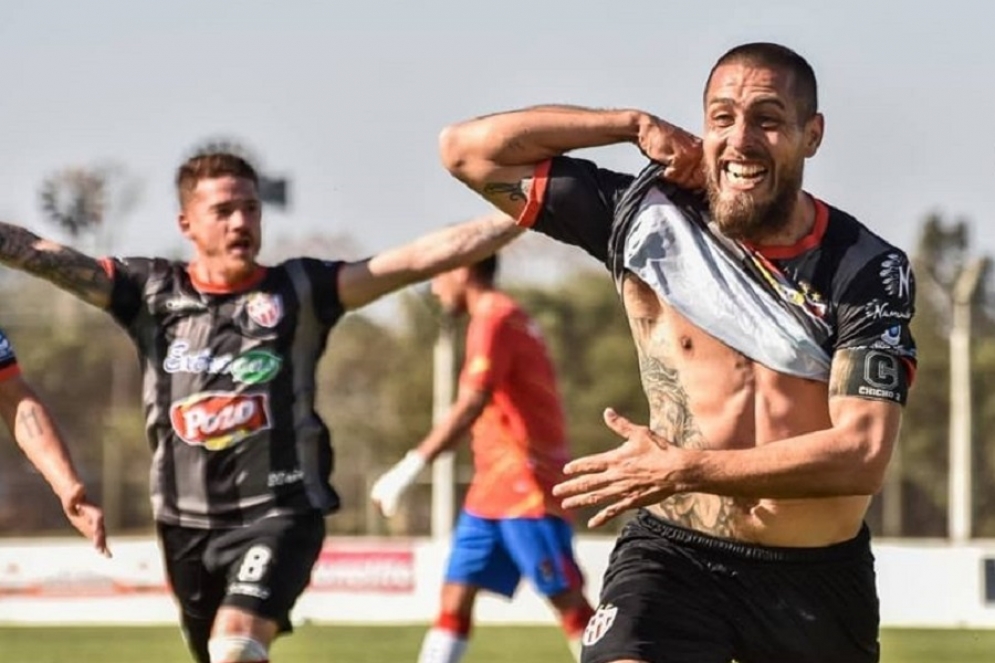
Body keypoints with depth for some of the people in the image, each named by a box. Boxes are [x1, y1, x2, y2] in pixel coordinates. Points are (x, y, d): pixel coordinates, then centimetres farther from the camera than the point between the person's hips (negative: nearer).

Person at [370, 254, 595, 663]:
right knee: (455, 595, 6)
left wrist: (410, 468, -26)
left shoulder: (495, 319, -12)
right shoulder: (503, 319, 18)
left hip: (527, 491, -10)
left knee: (567, 601, -9)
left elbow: (469, 407, -23)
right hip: (491, 491, 10)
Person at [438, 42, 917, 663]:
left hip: (821, 579, 2)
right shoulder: (647, 218, -2)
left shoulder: (868, 270, -6)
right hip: (676, 558, -2)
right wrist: (635, 125, -6)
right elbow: (467, 148, 0)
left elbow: (863, 455, -16)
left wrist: (684, 470, -21)